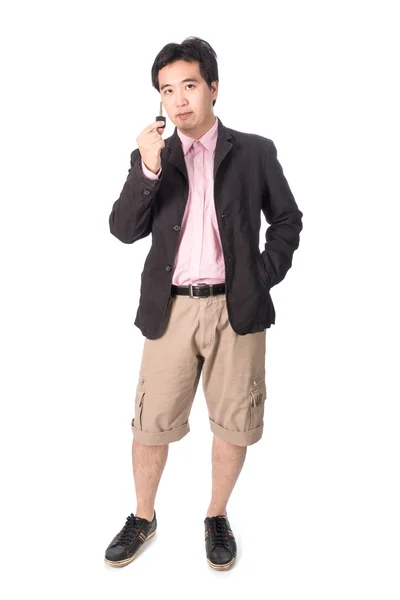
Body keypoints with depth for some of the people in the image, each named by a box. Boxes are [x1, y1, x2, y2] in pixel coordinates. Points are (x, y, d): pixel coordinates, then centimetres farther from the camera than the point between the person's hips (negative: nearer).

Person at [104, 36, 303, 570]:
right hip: (171, 308, 1)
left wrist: (266, 276, 0)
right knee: (151, 424, 7)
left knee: (233, 423, 9)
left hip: (237, 308, 0)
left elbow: (288, 220, 11)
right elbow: (125, 230, -2)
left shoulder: (254, 151, 5)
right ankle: (143, 518, 31)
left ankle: (217, 517, 33)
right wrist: (148, 168, -14)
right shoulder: (152, 157, 8)